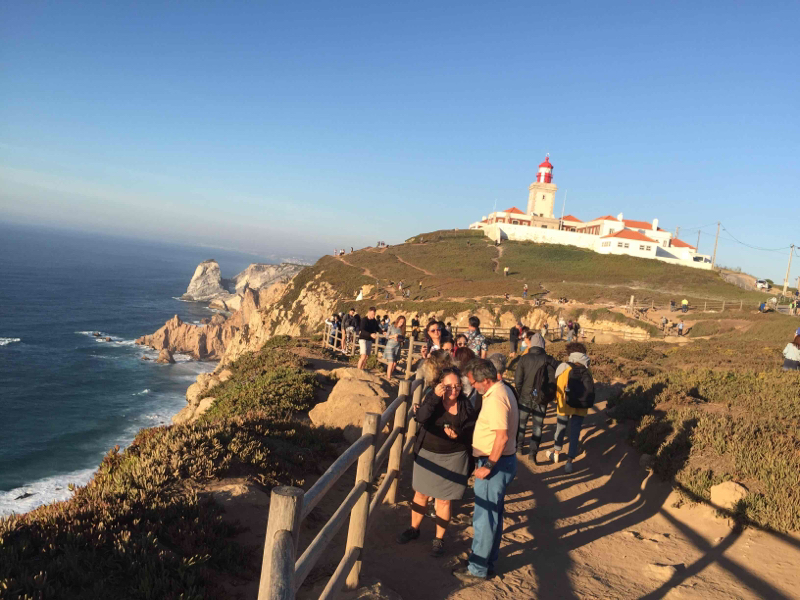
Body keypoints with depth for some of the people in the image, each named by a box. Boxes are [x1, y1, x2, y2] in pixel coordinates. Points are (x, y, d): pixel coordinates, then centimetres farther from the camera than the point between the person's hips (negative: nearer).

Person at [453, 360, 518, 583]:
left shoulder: (495, 399, -24)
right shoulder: (502, 390, 8)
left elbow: (502, 436, -29)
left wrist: (488, 465, -22)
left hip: (494, 464, -10)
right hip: (501, 461, 10)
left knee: (484, 518, 2)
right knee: (493, 515, 20)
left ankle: (478, 570, 15)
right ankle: (488, 562, 33)